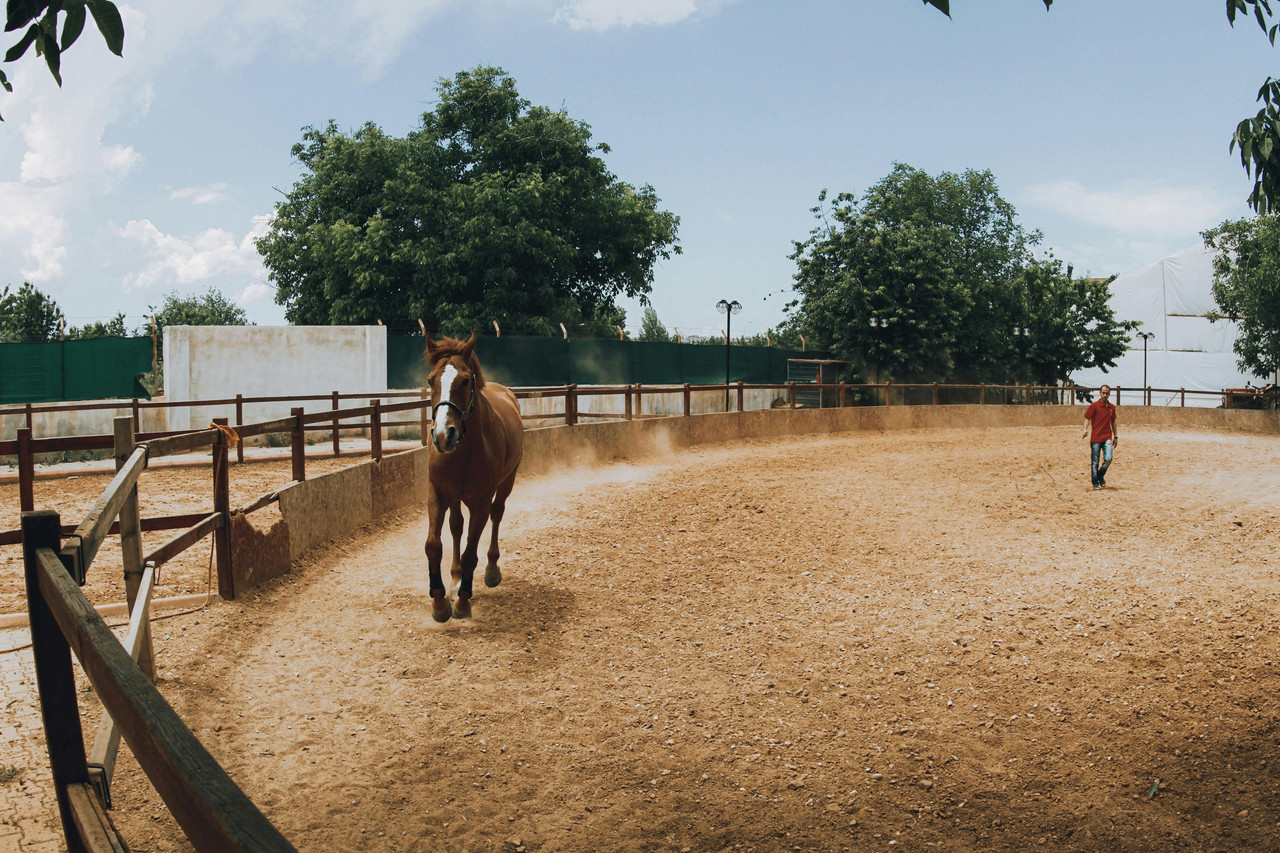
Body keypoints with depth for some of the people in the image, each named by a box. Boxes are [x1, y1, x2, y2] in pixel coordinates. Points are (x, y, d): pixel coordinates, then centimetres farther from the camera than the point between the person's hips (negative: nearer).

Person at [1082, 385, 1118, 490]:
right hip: (1095, 437, -3)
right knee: (1094, 462, -1)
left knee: (1108, 459, -10)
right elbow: (1087, 419, -3)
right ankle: (1095, 483, 11)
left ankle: (1100, 476, 16)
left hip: (1107, 438, 3)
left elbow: (1113, 422, 20)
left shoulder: (1112, 407, 11)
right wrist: (1085, 430, -20)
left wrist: (1115, 437, 21)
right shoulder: (1094, 405, -2)